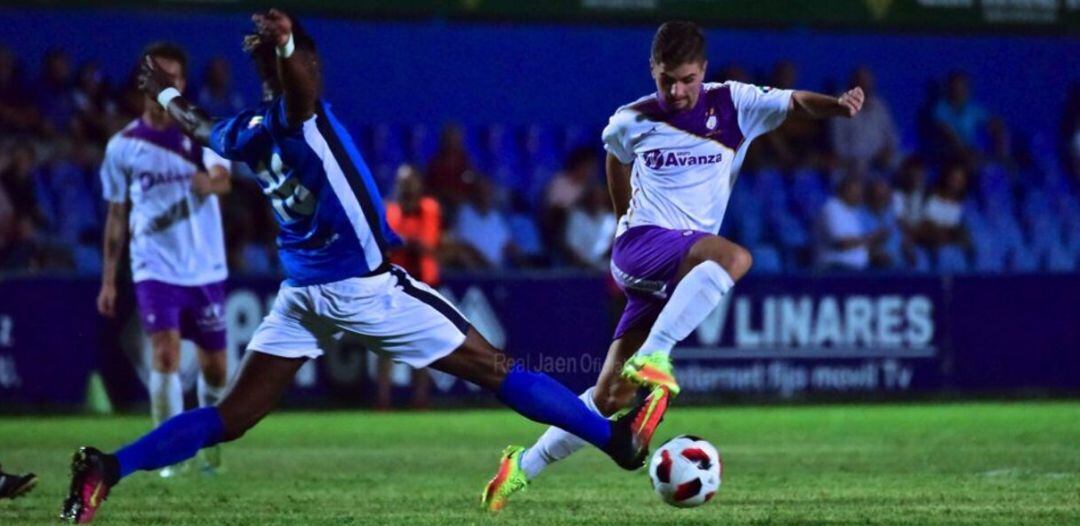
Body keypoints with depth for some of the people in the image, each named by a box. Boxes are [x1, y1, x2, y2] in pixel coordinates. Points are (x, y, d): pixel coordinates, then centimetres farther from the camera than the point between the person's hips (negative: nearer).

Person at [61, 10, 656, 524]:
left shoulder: (246, 131, 6)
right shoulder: (296, 116, -15)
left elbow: (203, 129, 29)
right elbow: (298, 85, -39)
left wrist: (169, 96, 50)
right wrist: (285, 46, -62)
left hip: (301, 294, 7)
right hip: (362, 287, -7)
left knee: (229, 418, 6)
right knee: (495, 371, 0)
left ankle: (108, 467, -10)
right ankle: (615, 438, 5)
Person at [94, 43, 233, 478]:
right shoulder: (122, 145, 2)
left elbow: (222, 179, -20)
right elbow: (116, 217, 9)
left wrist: (210, 181, -45)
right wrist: (108, 280, 7)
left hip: (206, 269, 1)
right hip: (155, 269, -1)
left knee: (215, 366, 9)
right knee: (165, 353, -19)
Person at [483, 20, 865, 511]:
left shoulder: (732, 104, 2)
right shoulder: (632, 121, 4)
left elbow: (797, 102, -8)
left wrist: (838, 104, -29)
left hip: (686, 269, 2)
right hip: (640, 246, -2)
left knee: (610, 397, -1)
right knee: (735, 257, -34)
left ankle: (523, 466, 12)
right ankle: (653, 359, -40)